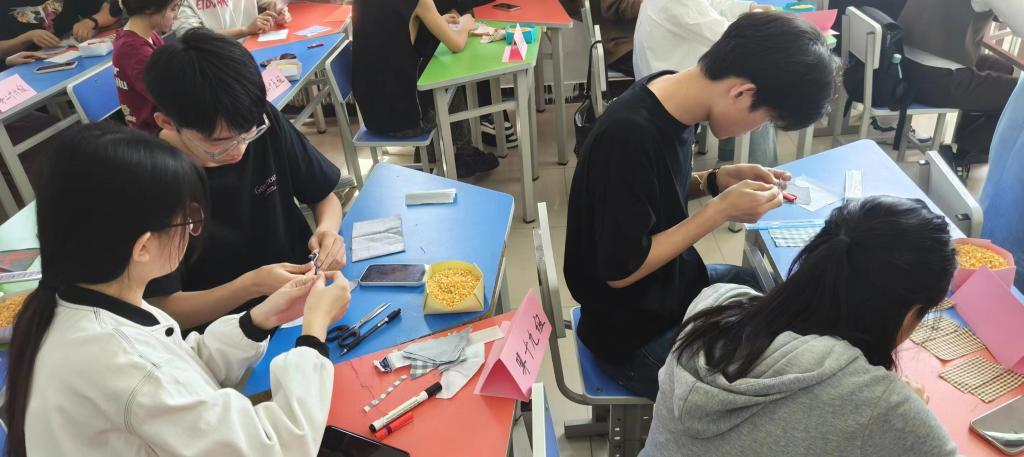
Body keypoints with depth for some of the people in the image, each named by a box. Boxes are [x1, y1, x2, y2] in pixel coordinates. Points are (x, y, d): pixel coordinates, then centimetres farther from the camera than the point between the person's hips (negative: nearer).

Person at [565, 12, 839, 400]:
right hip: (637, 334, -8)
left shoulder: (672, 95, -7)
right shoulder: (629, 138, -33)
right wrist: (722, 209, -22)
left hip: (675, 285, 8)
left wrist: (720, 180, -7)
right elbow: (622, 270, -25)